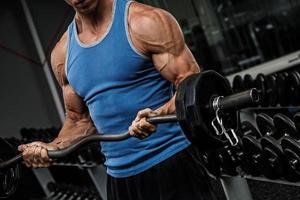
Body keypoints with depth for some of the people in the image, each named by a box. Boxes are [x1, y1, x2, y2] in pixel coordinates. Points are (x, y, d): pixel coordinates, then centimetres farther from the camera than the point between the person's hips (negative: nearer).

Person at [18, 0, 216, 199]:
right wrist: (53, 148, -1)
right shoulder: (62, 54, 9)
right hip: (120, 176, 5)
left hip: (172, 162, -4)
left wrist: (158, 114, -30)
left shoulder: (146, 22, -7)